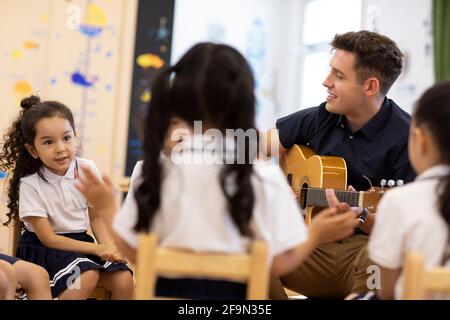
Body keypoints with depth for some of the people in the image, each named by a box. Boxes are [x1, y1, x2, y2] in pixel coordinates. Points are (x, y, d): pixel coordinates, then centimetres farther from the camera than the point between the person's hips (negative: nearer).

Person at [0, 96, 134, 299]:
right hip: (44, 248, -4)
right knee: (86, 277, -31)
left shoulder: (87, 169, -6)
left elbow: (95, 217, 4)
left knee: (124, 280, -16)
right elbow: (47, 238, -15)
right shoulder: (30, 184, -16)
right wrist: (96, 249, -20)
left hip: (79, 241, 4)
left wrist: (108, 246, -16)